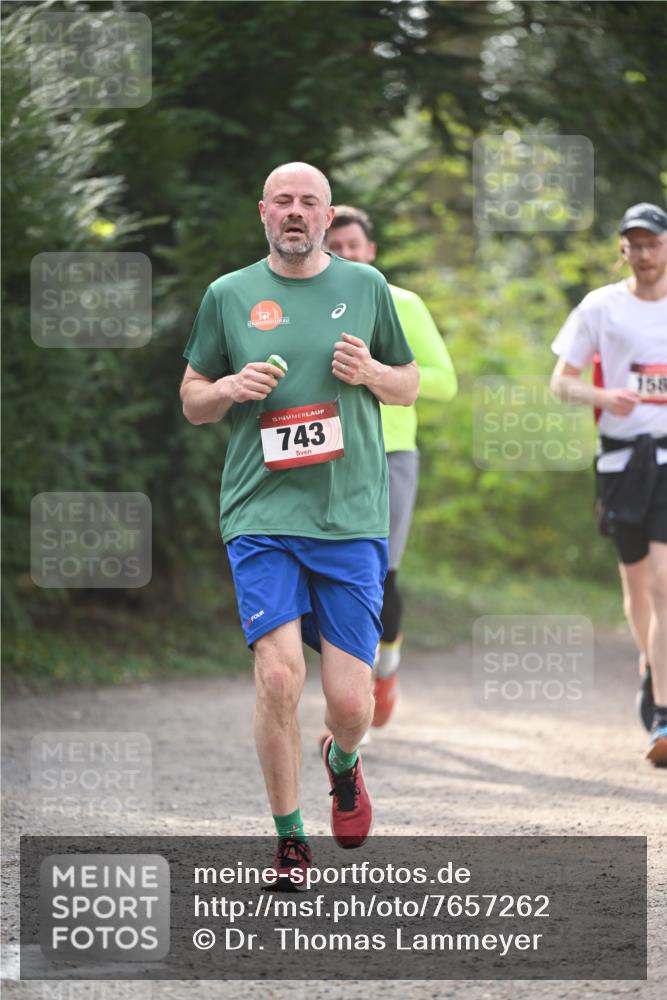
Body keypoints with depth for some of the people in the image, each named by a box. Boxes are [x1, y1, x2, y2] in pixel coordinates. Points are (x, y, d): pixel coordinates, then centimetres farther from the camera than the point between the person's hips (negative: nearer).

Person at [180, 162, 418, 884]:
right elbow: (191, 399, 15)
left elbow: (410, 386, 18)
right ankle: (289, 840, 1)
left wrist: (371, 373, -5)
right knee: (278, 675, -15)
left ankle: (343, 764, 34)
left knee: (350, 701, -3)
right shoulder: (228, 295, 8)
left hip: (351, 518, 1)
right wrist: (231, 388, -7)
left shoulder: (365, 286, 10)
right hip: (261, 517, -1)